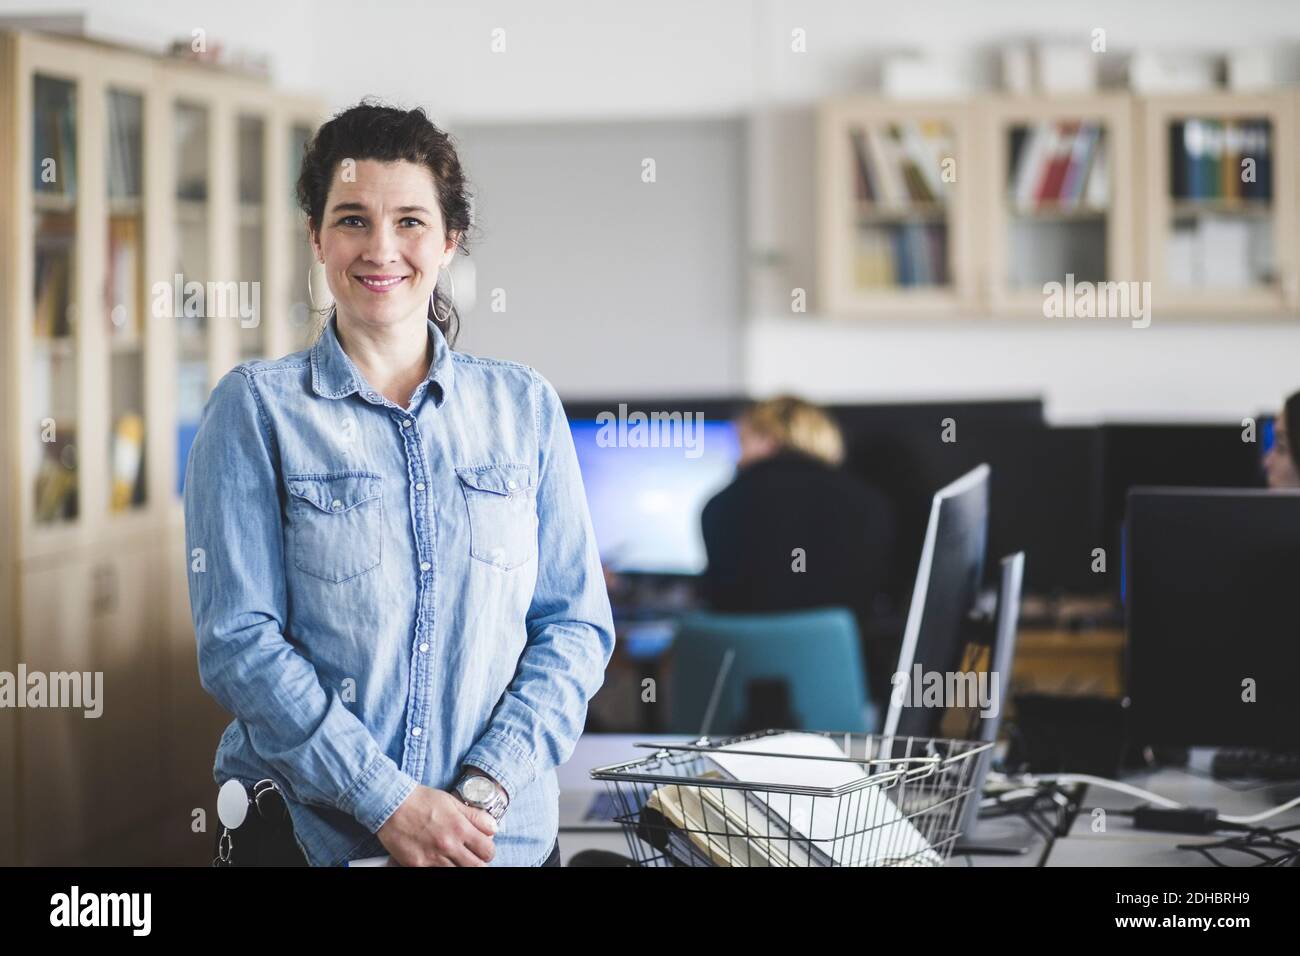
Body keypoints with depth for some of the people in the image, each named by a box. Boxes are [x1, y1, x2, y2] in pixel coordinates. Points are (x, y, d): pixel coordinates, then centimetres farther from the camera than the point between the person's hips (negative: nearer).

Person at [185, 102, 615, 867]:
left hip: (507, 832, 2)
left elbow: (576, 623, 3)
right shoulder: (255, 408, -2)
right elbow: (238, 640, -9)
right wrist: (391, 803, -16)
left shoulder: (524, 406, 5)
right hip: (304, 833, -2)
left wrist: (486, 788, -11)